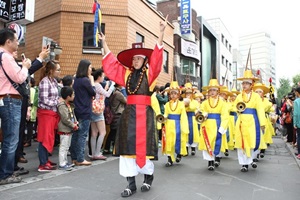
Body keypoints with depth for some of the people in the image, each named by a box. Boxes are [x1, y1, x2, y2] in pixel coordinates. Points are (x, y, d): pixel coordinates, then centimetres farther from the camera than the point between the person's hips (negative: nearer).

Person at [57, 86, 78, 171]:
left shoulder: (70, 105, 11)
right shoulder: (62, 106, -19)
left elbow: (73, 115, 18)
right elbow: (65, 119, -22)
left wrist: (75, 122, 1)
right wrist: (74, 126, -15)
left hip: (69, 129, 10)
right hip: (64, 130, -10)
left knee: (67, 147, 18)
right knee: (63, 147, -3)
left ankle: (65, 161, 29)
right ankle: (62, 164, 6)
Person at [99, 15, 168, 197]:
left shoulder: (149, 73, 4)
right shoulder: (126, 73, 14)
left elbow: (156, 56, -7)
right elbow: (111, 62, 16)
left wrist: (161, 33, -15)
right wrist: (104, 43, 16)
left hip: (145, 113, -3)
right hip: (129, 113, 4)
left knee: (144, 145, 2)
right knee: (128, 145, 2)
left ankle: (148, 177, 25)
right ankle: (131, 184, 12)